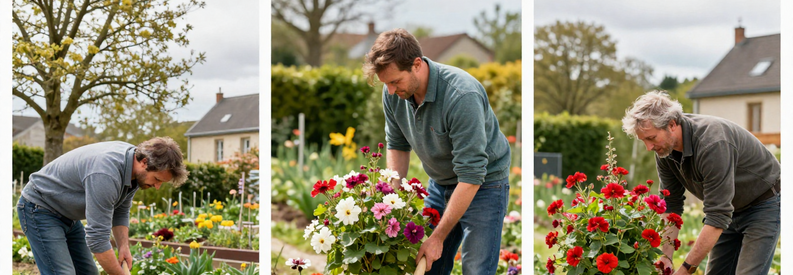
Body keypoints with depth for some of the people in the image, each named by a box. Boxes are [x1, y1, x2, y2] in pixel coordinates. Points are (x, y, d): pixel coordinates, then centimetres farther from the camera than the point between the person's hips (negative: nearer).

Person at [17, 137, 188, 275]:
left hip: (67, 215, 10)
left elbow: (120, 212, 9)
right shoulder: (105, 175, -36)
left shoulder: (135, 169, -7)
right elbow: (97, 237, -34)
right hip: (39, 208, -10)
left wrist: (123, 247, -7)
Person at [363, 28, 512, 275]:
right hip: (440, 183, 6)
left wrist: (438, 238, -30)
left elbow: (471, 177, -32)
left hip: (483, 184, -6)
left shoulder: (462, 96, -34)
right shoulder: (393, 93, -12)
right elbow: (397, 146, 7)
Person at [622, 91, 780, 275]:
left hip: (763, 203, -7)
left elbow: (717, 217, -37)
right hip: (730, 209, 8)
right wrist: (666, 256, -16)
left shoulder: (712, 144, -37)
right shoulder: (664, 149, -12)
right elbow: (671, 206, -5)